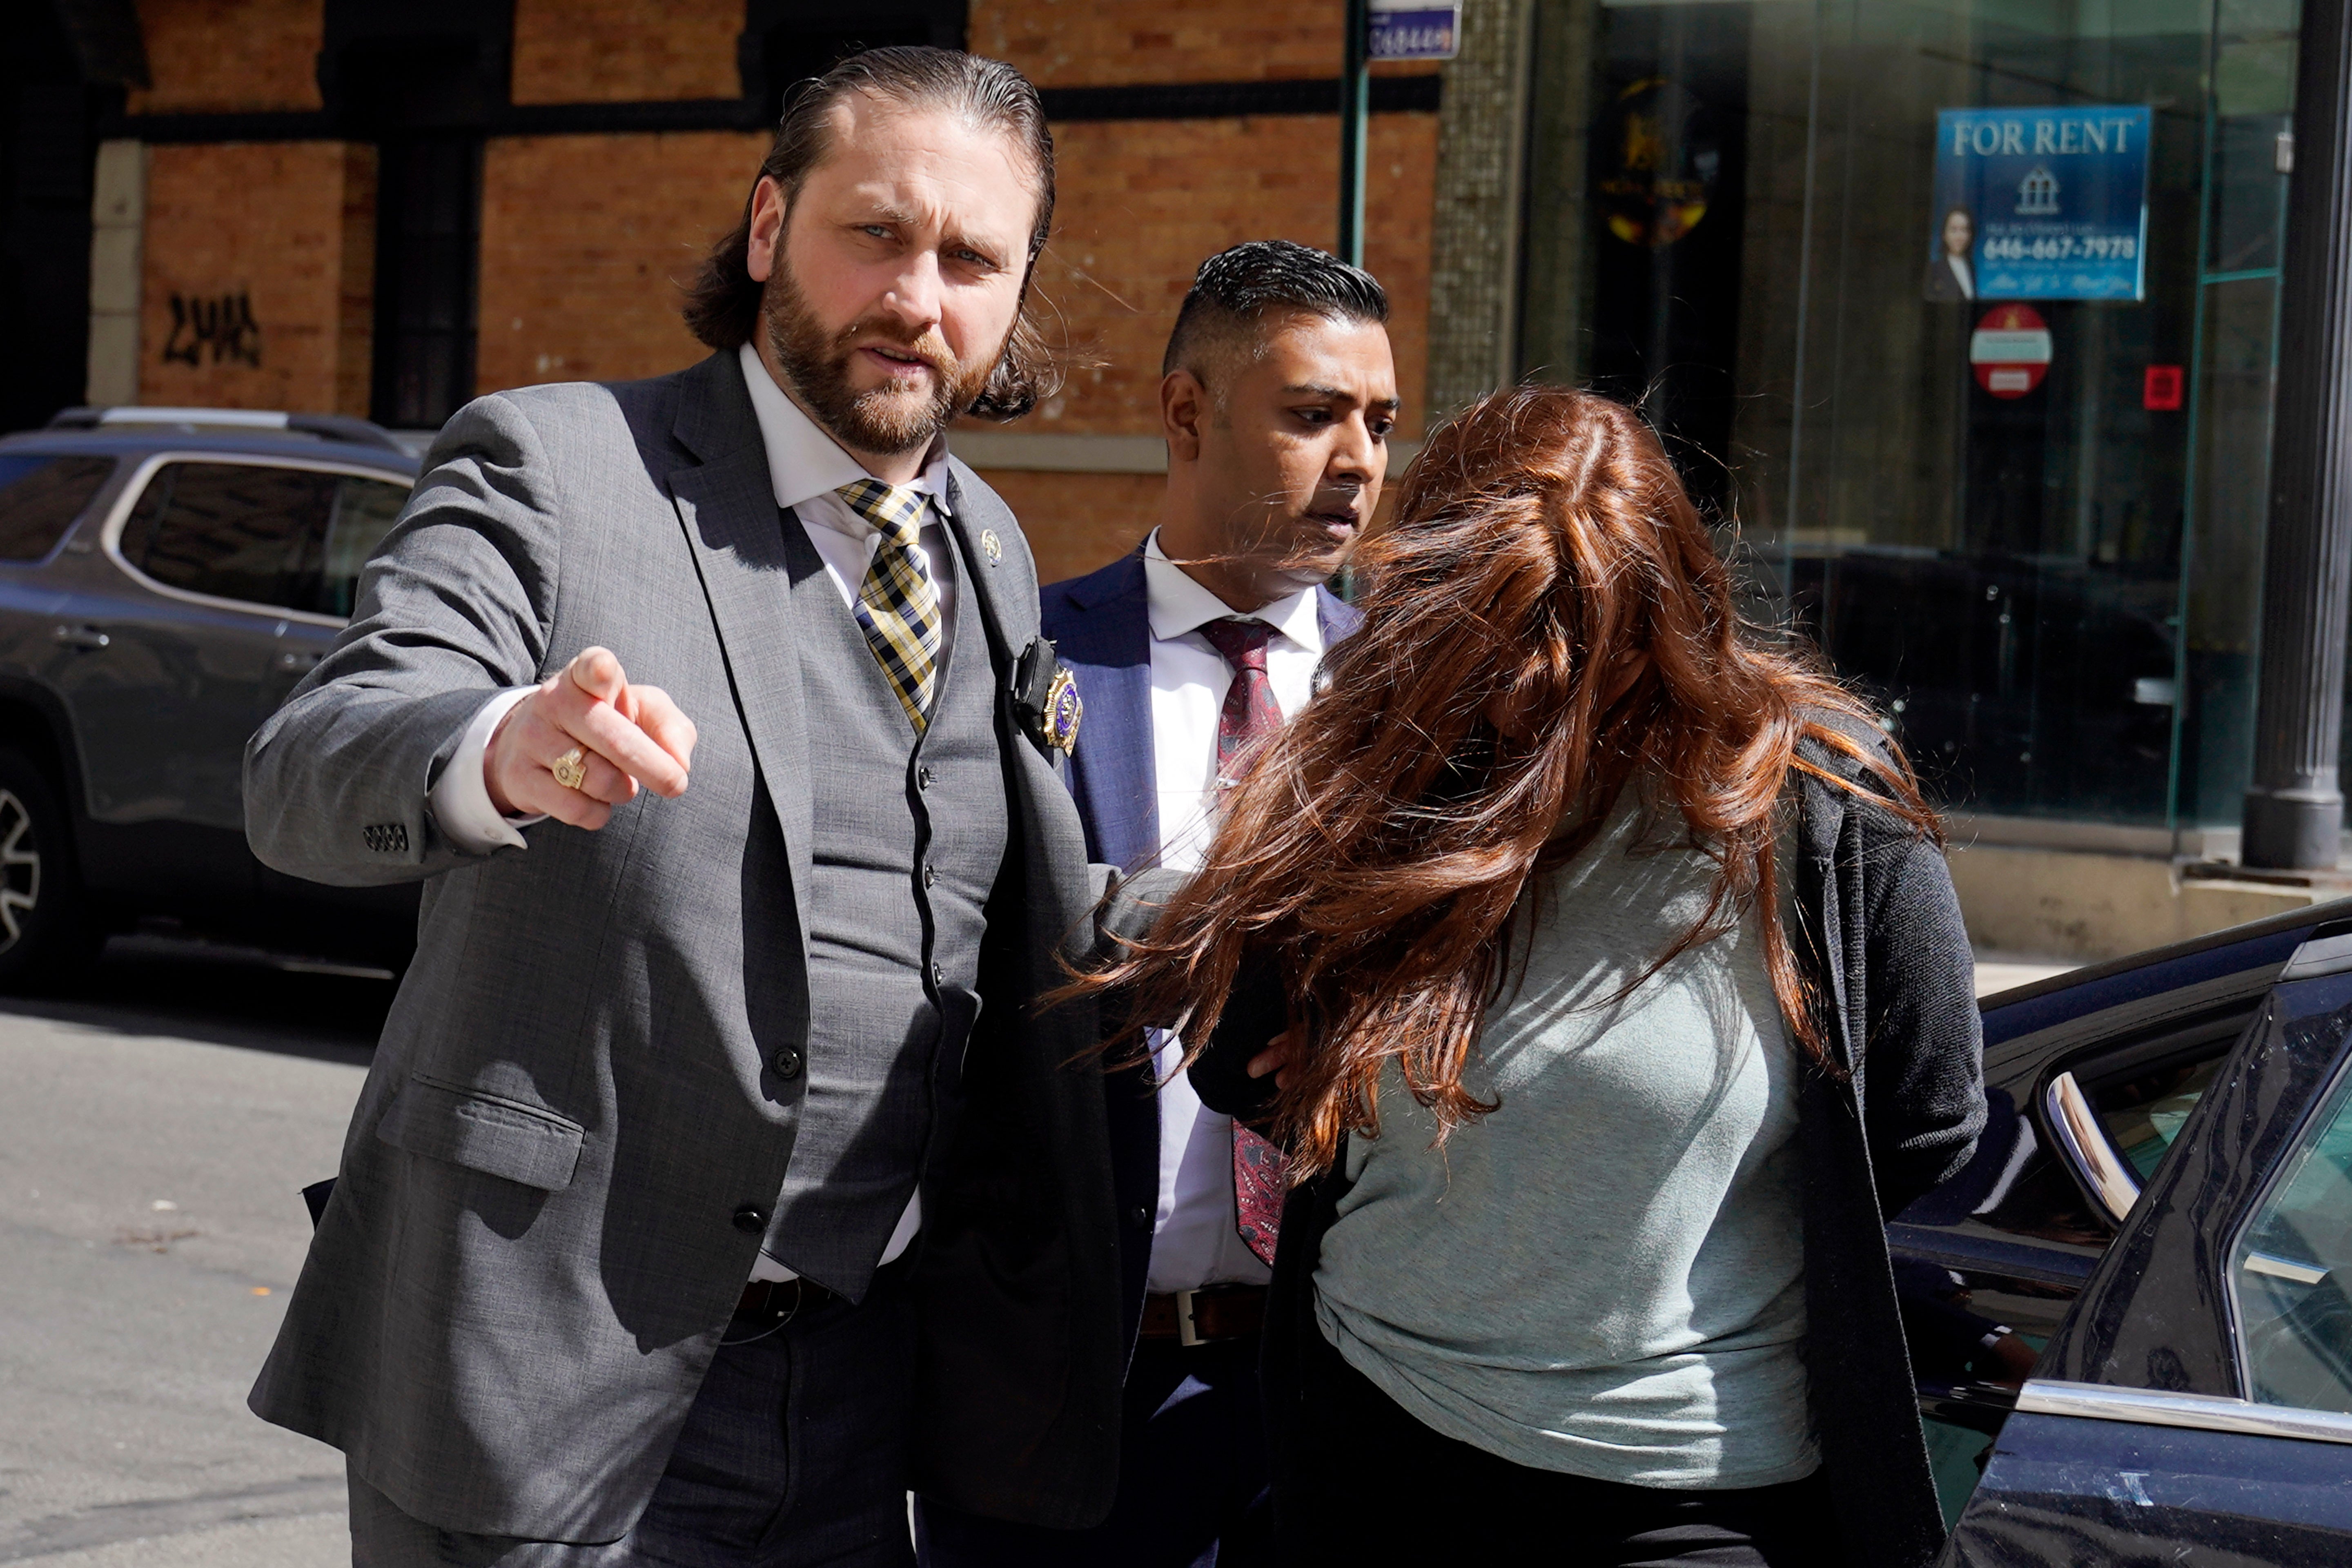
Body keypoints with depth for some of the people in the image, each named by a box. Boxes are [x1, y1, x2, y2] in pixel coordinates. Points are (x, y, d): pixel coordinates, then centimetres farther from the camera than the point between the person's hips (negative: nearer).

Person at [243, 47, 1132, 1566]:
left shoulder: (994, 556, 12)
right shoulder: (550, 466, -5)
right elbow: (304, 780, -20)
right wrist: (497, 752, -42)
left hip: (861, 1386, 5)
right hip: (550, 1377, -5)